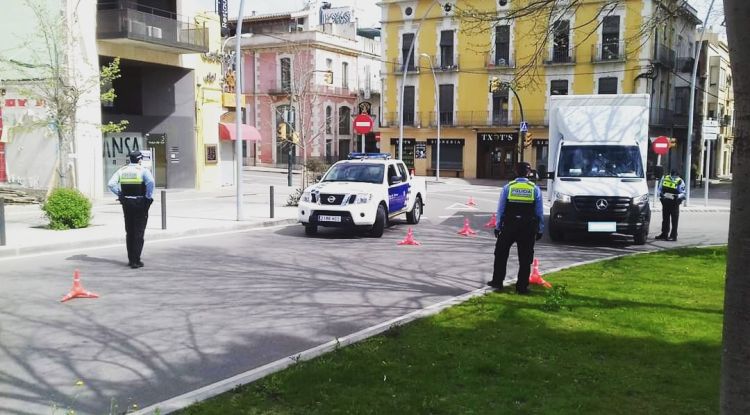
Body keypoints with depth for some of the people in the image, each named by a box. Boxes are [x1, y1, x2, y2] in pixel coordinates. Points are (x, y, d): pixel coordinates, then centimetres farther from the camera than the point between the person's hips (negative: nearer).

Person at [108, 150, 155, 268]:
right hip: (140, 203, -4)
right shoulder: (143, 170, -7)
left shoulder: (122, 170, 6)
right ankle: (136, 261, -2)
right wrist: (148, 197, -14)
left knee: (129, 232, 16)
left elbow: (111, 184, -5)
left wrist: (120, 194, 4)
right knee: (139, 233, 1)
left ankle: (131, 259, 19)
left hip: (126, 203, 4)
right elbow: (150, 181, -26)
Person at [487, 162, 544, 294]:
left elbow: (500, 209, 0)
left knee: (501, 254, 14)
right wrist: (540, 229, 8)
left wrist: (498, 226, 7)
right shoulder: (535, 189, 0)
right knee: (525, 258, 7)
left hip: (509, 225, 0)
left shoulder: (508, 187, -1)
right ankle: (522, 287, 9)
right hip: (528, 227, 0)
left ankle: (497, 281, 17)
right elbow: (540, 212, 1)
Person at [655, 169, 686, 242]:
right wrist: (660, 194, -8)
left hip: (674, 203, -4)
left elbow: (683, 194, -7)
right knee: (665, 219, 14)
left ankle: (673, 236, 1)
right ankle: (664, 234, 24)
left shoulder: (680, 182, -5)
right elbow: (658, 188, 12)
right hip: (665, 203, 4)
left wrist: (676, 196, -27)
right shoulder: (664, 178, 5)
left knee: (674, 220, -3)